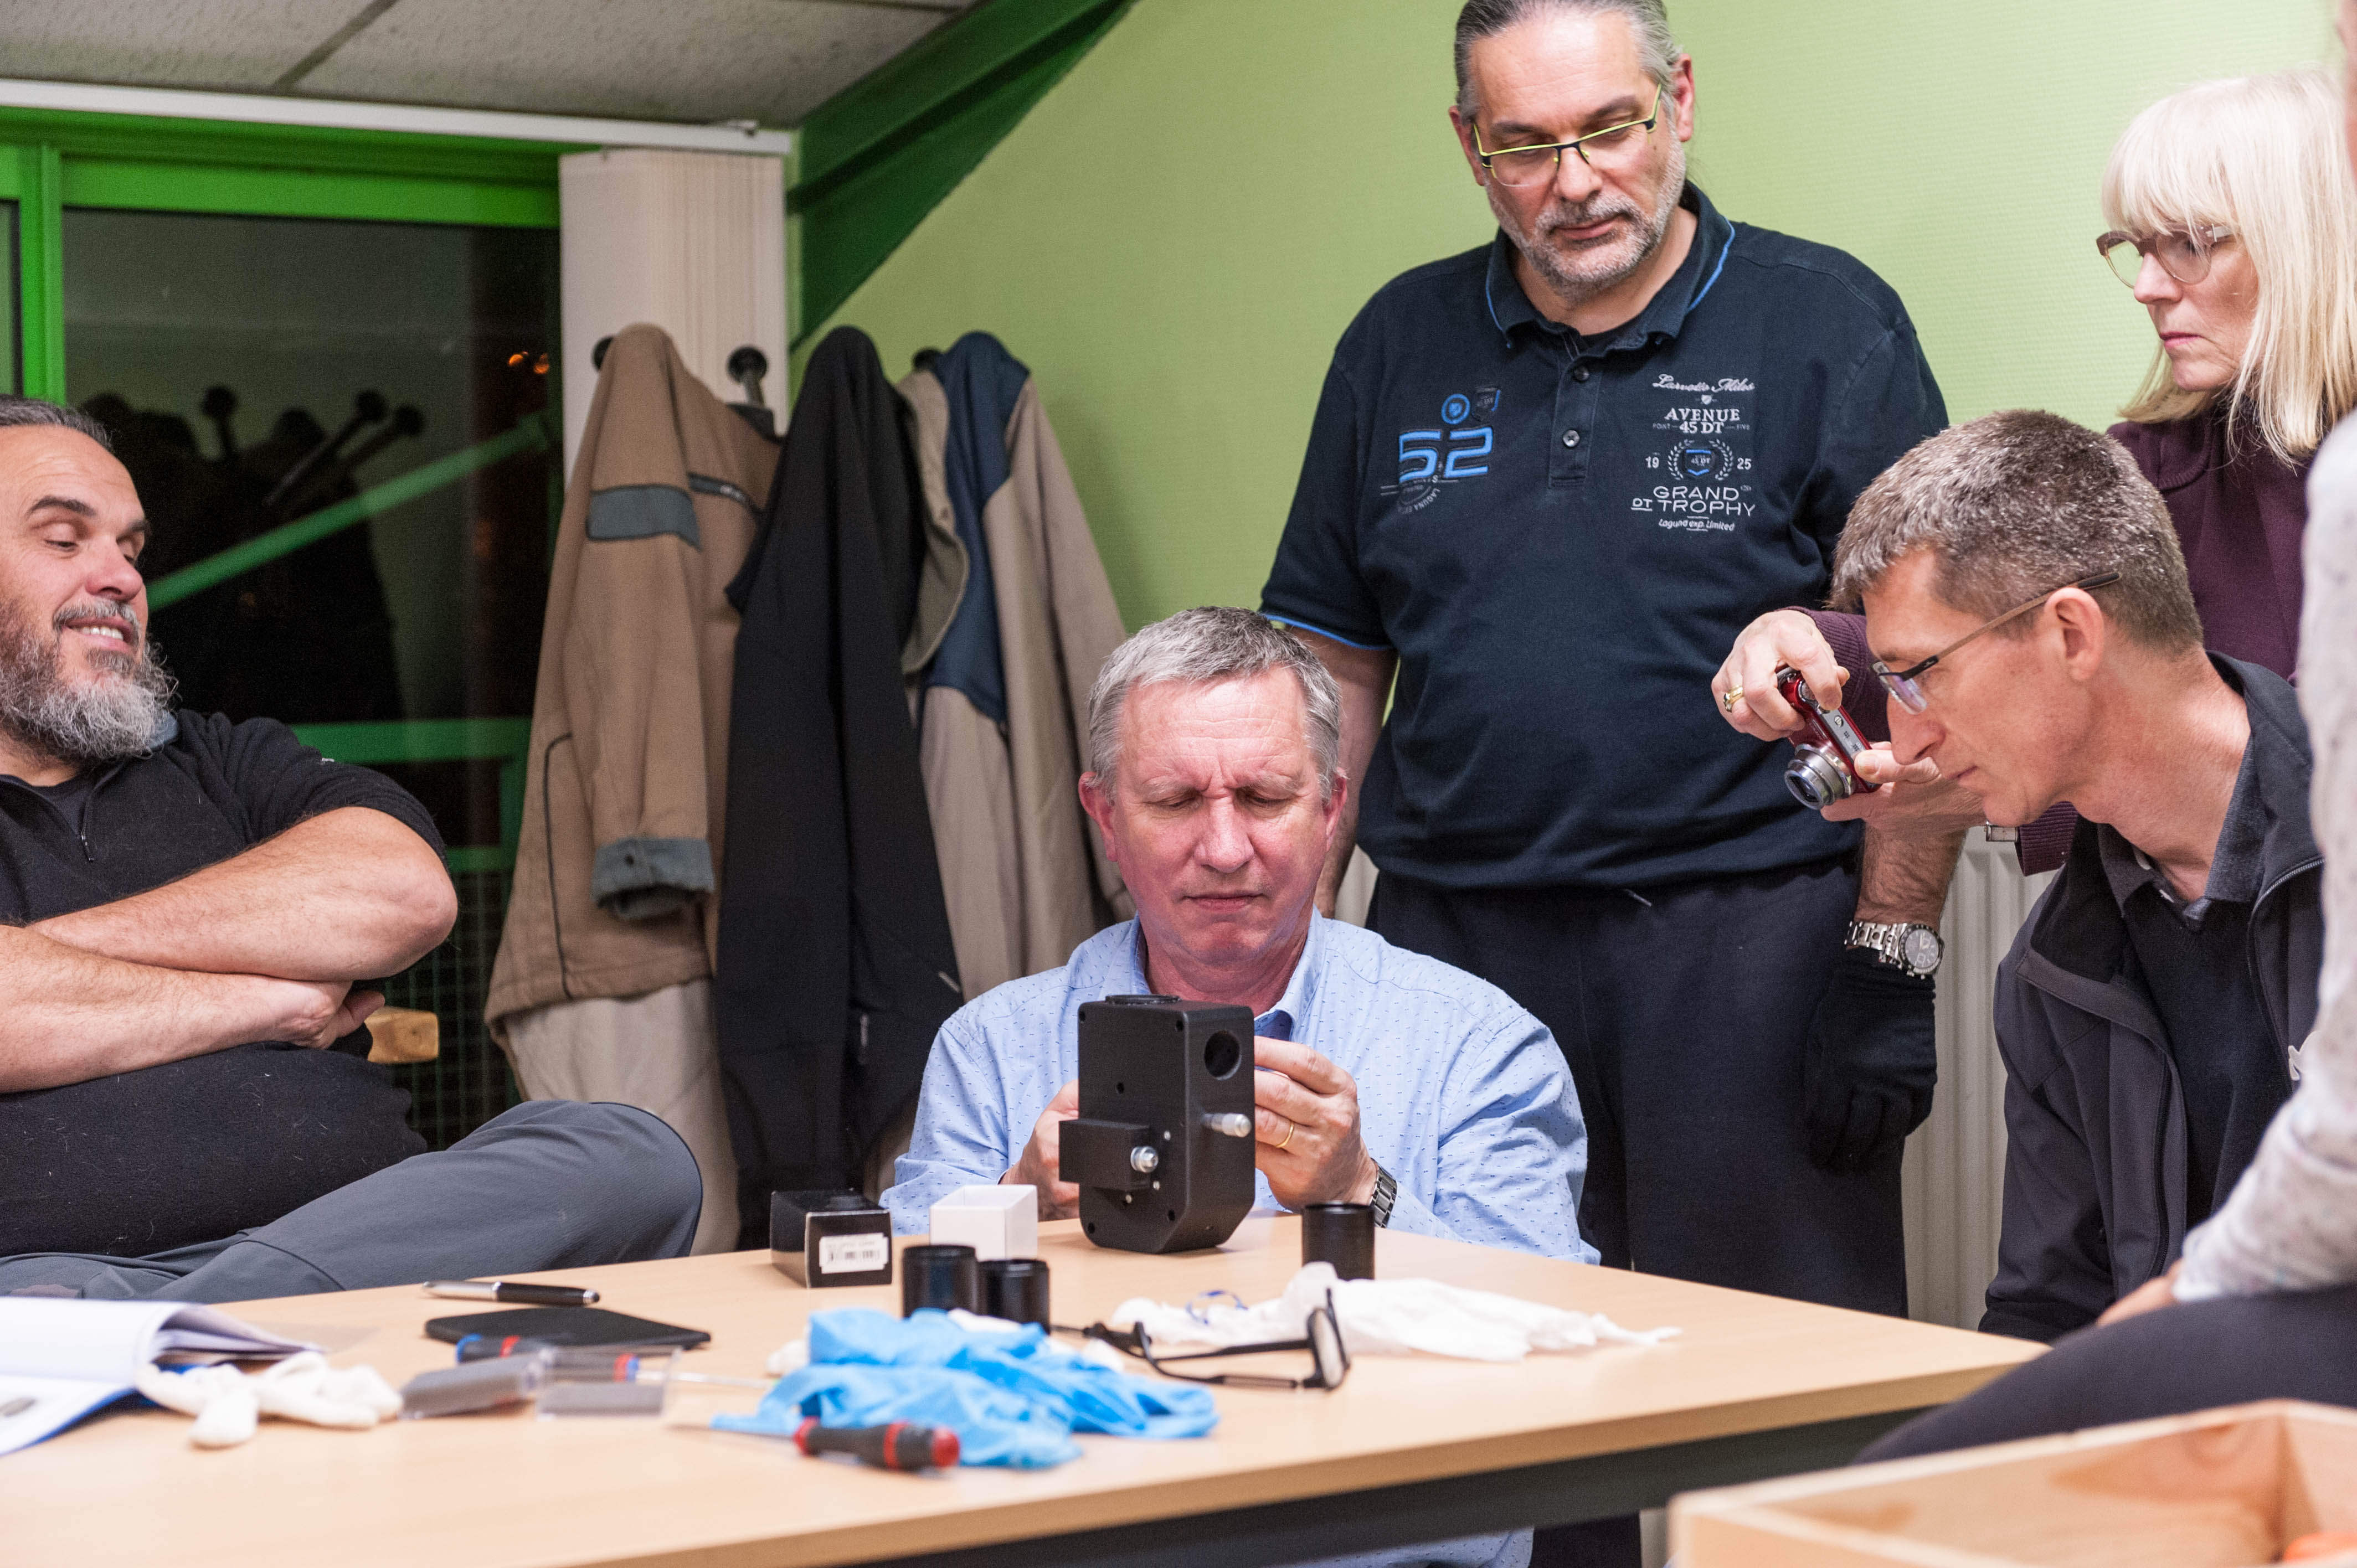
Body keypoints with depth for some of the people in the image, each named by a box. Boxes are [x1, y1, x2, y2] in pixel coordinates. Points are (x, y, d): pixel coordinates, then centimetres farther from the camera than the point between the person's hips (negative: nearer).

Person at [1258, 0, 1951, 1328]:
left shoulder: (1828, 325, 0)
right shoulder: (1402, 345, 12)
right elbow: (1336, 664, 15)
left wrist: (1891, 962, -8)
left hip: (1746, 939, -3)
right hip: (1455, 943, 4)